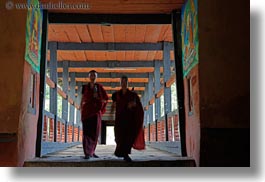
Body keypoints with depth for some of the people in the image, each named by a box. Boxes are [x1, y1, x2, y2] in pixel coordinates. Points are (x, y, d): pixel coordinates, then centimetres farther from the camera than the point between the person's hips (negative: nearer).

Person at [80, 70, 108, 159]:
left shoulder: (99, 87, 11)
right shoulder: (85, 87, 9)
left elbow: (106, 98, 12)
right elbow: (82, 100, 9)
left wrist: (99, 100, -9)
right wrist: (81, 112, 2)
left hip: (96, 111, 2)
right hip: (87, 111, -2)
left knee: (95, 132, 1)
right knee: (87, 132, -11)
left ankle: (91, 151, 15)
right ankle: (87, 153, -16)